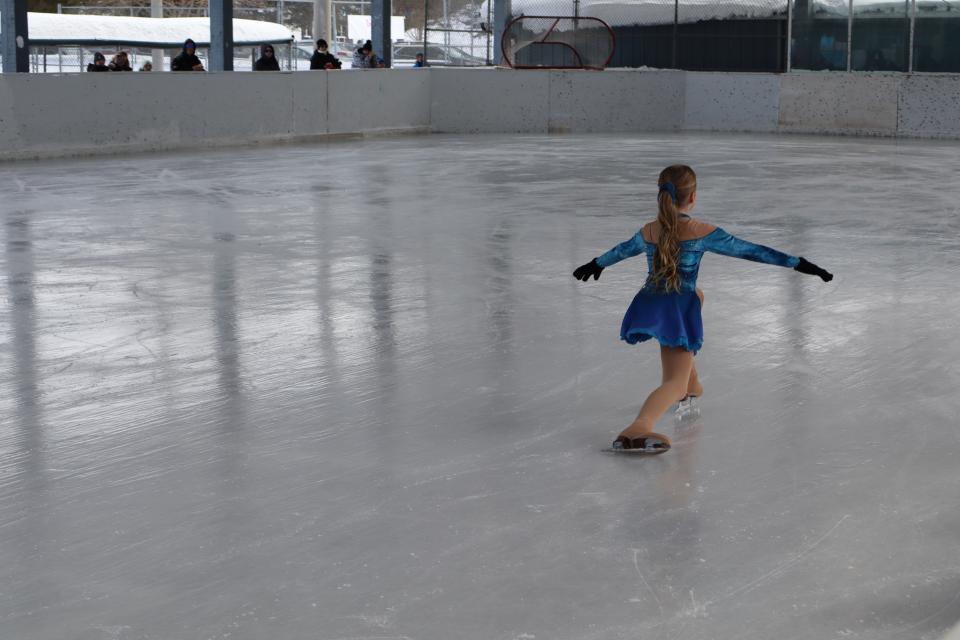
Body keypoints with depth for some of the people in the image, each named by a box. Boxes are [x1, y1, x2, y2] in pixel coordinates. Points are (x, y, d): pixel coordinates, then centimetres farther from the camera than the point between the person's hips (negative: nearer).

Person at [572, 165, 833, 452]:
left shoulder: (648, 231, 13)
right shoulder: (702, 232, -2)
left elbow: (622, 250, 33)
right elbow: (751, 251, -2)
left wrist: (595, 264, 54)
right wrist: (800, 264, 2)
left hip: (648, 305, 6)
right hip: (676, 310, -6)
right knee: (675, 384, -7)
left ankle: (691, 385, 46)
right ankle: (639, 428, -42)